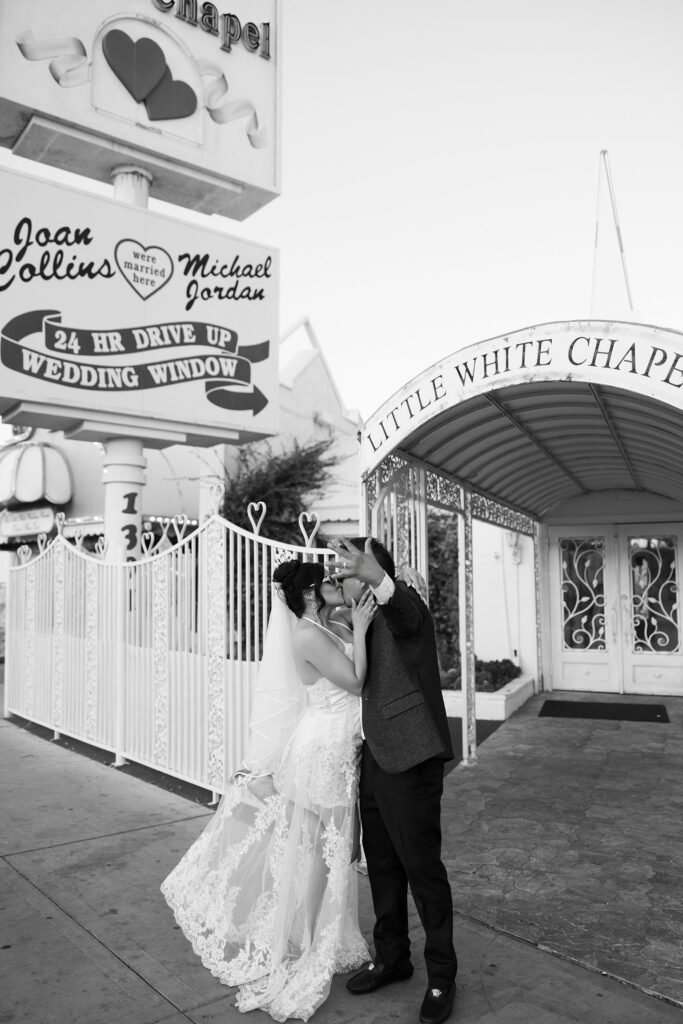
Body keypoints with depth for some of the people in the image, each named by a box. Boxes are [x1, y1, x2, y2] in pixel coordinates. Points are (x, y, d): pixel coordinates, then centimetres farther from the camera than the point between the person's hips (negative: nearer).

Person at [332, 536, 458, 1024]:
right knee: (382, 864, 19)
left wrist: (378, 578, -59)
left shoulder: (405, 604, -13)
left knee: (422, 867, 4)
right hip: (375, 759, 9)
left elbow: (407, 611, -42)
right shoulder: (371, 620, 13)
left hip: (410, 762, -9)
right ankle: (391, 957, 37)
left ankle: (442, 975, 22)